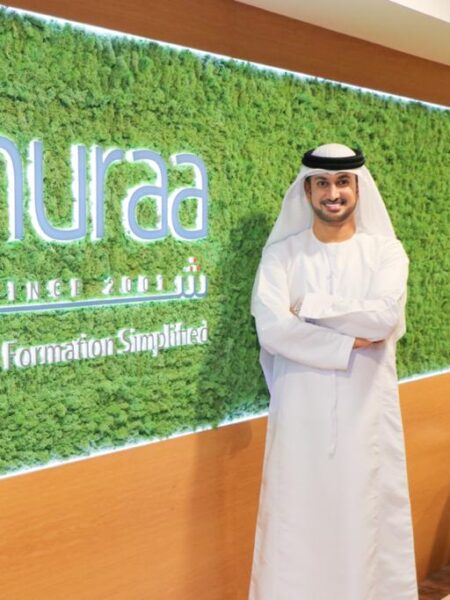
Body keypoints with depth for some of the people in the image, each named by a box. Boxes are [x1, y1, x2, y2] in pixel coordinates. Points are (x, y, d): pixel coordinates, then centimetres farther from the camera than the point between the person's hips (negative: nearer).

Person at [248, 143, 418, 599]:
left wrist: (308, 307, -11)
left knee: (367, 518, 8)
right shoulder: (281, 253, 1)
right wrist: (352, 341, -14)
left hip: (366, 411, 1)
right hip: (301, 412, 0)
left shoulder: (385, 250, 2)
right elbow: (271, 327, -14)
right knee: (299, 519, 6)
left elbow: (385, 318, -15)